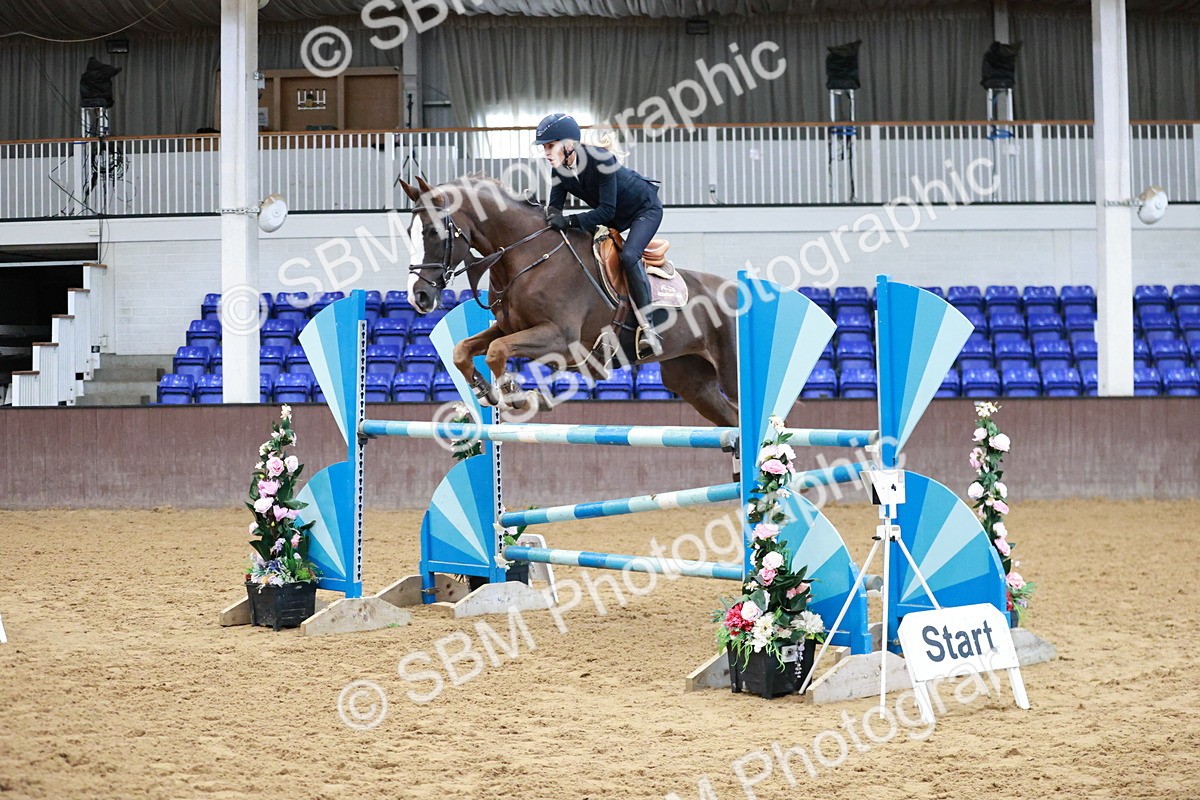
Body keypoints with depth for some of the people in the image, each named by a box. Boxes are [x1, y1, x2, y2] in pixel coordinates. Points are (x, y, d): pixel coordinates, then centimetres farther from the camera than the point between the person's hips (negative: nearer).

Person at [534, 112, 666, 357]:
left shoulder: (601, 159, -34)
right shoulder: (560, 168, -13)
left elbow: (607, 211, -35)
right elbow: (554, 208, -8)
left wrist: (569, 221, -43)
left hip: (646, 208, -9)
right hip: (615, 217, 9)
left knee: (628, 255, -29)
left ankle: (648, 327, -28)